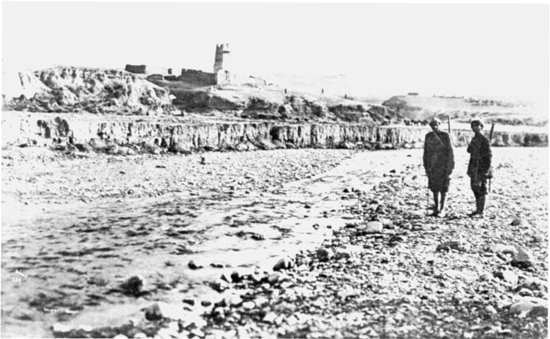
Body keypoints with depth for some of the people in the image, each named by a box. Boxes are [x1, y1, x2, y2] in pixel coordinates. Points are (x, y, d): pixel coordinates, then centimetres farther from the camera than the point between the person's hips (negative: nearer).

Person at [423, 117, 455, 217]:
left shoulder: (445, 136, -6)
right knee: (434, 188, 7)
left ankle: (442, 210, 1)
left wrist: (449, 166, -12)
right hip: (432, 166, 5)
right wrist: (425, 166, 10)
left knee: (443, 188, -3)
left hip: (443, 165, -5)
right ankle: (436, 209, 15)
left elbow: (450, 151, -6)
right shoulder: (428, 136, 7)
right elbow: (426, 151, 13)